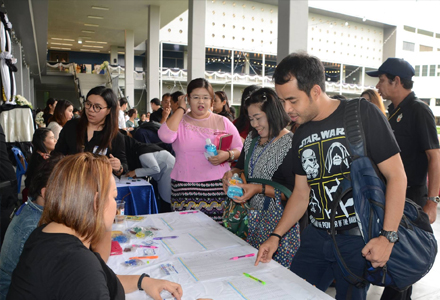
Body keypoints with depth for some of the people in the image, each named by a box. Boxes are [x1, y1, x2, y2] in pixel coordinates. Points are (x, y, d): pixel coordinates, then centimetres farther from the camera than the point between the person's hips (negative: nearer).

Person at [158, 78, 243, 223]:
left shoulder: (222, 122, 11)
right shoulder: (179, 121, 10)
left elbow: (240, 149, 13)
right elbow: (165, 136, -12)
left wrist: (228, 155, -9)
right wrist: (181, 108, -3)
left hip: (218, 187, 0)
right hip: (185, 189, 0)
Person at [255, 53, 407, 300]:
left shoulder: (362, 113, -11)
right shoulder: (301, 135, 6)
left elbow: (396, 175, -11)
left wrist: (388, 236, -17)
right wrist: (276, 236, 4)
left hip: (359, 237, -5)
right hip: (316, 236, 6)